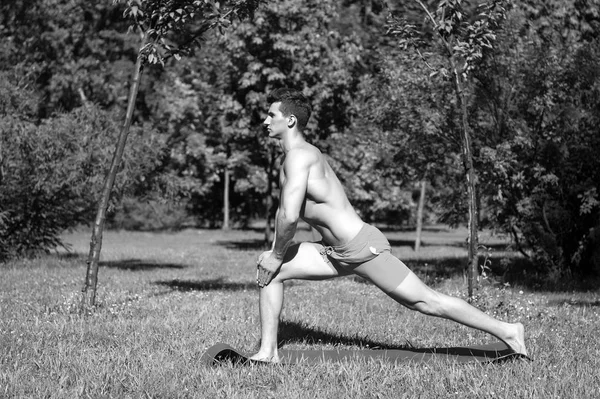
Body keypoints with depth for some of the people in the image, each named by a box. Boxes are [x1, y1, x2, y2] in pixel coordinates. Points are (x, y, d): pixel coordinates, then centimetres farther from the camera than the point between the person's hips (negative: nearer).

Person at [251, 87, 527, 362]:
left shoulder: (299, 155, -17)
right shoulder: (291, 156, 14)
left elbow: (289, 217, -27)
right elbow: (284, 210, 25)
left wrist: (277, 256, -12)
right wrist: (274, 252, 16)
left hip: (362, 247, -10)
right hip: (336, 253, 10)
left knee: (426, 302, -2)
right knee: (267, 268, 5)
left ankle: (507, 331, 10)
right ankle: (268, 352, 6)